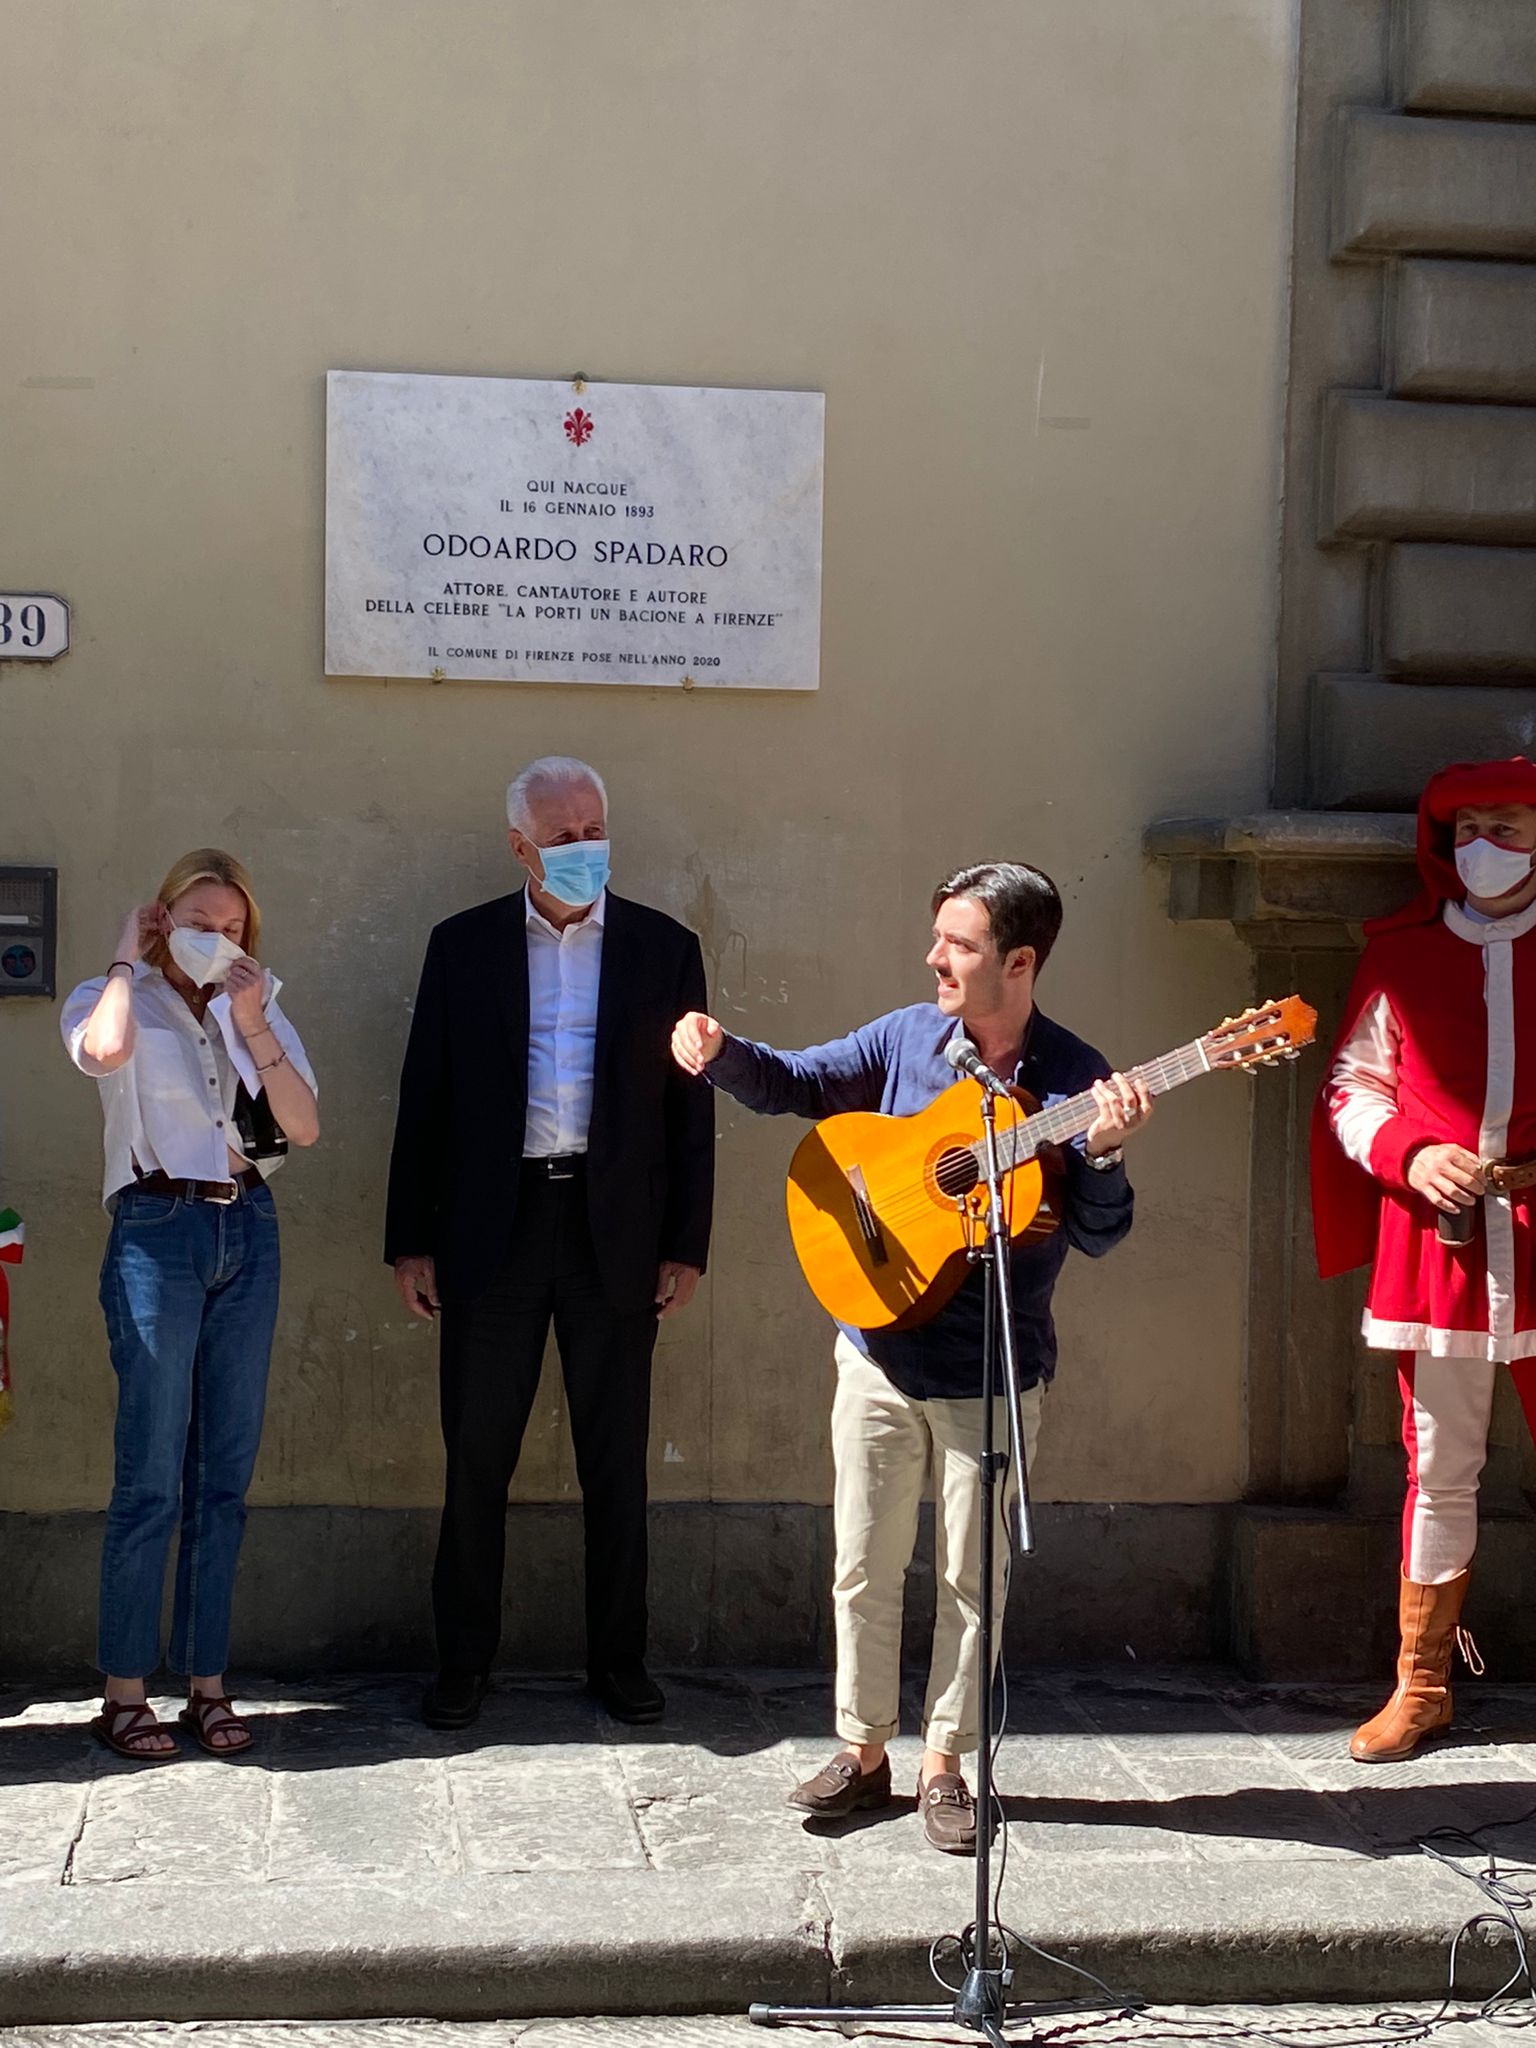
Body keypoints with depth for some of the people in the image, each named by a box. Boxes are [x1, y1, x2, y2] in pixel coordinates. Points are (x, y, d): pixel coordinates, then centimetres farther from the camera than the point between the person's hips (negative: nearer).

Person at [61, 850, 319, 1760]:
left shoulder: (261, 1009, 14)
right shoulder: (118, 1001, 2)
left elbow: (305, 1126, 1)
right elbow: (102, 1052, -25)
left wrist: (252, 1024, -9)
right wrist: (128, 962, -9)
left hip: (249, 1234, 4)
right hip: (159, 1232, -4)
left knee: (226, 1476, 6)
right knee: (151, 1479, -5)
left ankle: (208, 1684, 13)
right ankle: (125, 1692, 3)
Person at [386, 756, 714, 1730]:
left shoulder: (664, 948, 5)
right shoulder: (464, 945, 5)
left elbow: (690, 1108, 5)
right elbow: (426, 1097, 5)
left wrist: (686, 1246, 0)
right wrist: (411, 1240, 1)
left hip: (616, 1232, 0)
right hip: (493, 1227, 0)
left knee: (616, 1458, 8)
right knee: (477, 1456, 5)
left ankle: (620, 1657, 20)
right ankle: (463, 1660, 17)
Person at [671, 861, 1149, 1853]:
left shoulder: (1077, 1080, -10)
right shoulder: (906, 1037, 0)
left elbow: (1098, 1235, -11)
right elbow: (794, 1083, 7)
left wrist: (1105, 1150, -30)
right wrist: (720, 1051, -13)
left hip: (994, 1376, -3)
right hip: (881, 1353, 3)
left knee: (970, 1577, 9)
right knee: (864, 1565, 10)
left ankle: (944, 1765, 24)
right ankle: (864, 1751, 26)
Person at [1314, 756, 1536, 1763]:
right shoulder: (1403, 953, 8)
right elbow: (1353, 1086, 12)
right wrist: (1410, 1152, -7)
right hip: (1439, 1252, 1)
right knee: (1440, 1473, 8)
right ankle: (1421, 1684, 20)